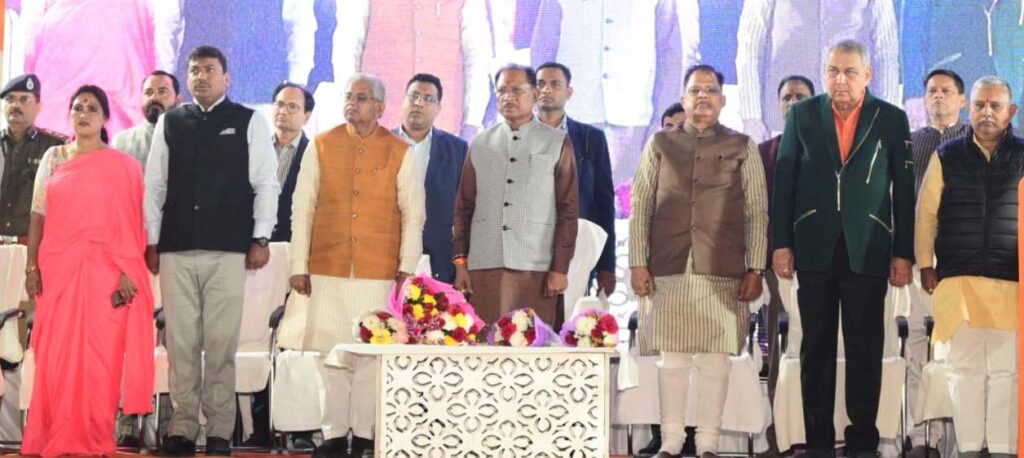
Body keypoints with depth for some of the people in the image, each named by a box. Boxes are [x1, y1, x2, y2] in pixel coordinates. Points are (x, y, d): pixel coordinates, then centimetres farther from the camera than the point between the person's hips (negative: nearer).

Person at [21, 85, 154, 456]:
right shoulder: (53, 158, 12)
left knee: (99, 355, -2)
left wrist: (127, 272, -12)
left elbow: (132, 223, -2)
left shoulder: (123, 166, 4)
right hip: (58, 270, 3)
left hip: (103, 272, -2)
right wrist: (32, 267, 0)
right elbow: (39, 217, 8)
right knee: (56, 354, 2)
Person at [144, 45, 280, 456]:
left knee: (221, 342, -2)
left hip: (230, 250, -2)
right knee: (180, 342, 2)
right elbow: (154, 185, 12)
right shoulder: (169, 123, 12)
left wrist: (261, 239, -2)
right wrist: (152, 242, 7)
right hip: (176, 249, 2)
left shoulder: (249, 122, 5)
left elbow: (266, 184, 3)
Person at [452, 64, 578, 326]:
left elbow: (568, 209, 3)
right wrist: (460, 262, 6)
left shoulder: (557, 143, 7)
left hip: (534, 268, -2)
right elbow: (463, 206, 14)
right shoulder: (480, 144, 15)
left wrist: (560, 269, -5)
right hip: (483, 265, 2)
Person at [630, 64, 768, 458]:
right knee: (672, 356, 2)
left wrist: (755, 269, -1)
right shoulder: (660, 145, 12)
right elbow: (640, 207, 10)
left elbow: (757, 212, 6)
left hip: (723, 270, -1)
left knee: (716, 357, -1)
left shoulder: (742, 148, 10)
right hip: (669, 268, 1)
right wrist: (638, 263, 2)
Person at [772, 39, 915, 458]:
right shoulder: (802, 114, 5)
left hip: (868, 251, -1)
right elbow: (784, 180, 4)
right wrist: (781, 243, -2)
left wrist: (904, 253, -1)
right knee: (816, 347, 6)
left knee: (865, 349, 3)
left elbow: (904, 190, 2)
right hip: (815, 249, 1)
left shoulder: (892, 120, 2)